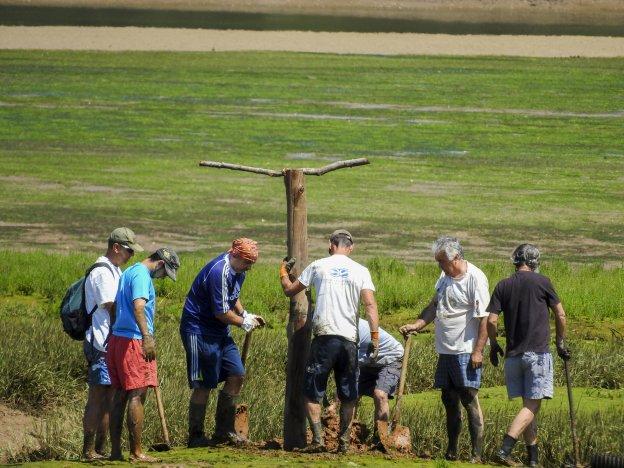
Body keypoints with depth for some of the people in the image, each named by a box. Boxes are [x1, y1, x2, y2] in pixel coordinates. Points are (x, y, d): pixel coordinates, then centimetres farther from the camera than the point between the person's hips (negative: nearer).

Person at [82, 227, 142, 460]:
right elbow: (112, 309, -16)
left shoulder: (115, 271, 18)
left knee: (108, 397, 10)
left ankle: (100, 449, 14)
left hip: (113, 344, 10)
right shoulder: (102, 273, -13)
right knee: (98, 395, -7)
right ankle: (89, 450, -6)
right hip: (101, 344, -10)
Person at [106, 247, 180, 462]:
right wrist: (147, 337, -34)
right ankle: (136, 452, -6)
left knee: (120, 396, 10)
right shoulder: (142, 275, -10)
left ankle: (115, 450, 11)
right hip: (133, 340, -10)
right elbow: (138, 306, -25)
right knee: (137, 396, -7)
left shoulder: (128, 272, 21)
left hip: (117, 338, 10)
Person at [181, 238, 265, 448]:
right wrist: (244, 322, -9)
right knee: (204, 385, -5)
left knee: (237, 374, 5)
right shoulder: (220, 272, -25)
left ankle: (224, 431, 15)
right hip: (199, 331, -10)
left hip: (220, 332, 10)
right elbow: (221, 312, -23)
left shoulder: (237, 271, 6)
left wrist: (245, 314, 8)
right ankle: (195, 437, 4)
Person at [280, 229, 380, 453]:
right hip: (349, 339, 2)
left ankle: (318, 438, -6)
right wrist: (375, 336, -5)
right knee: (348, 395, 12)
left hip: (324, 336, -2)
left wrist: (283, 272, 36)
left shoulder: (318, 266, 6)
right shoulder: (361, 271, 7)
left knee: (312, 392, 5)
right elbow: (370, 304, -4)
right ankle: (344, 441, 10)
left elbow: (289, 290, 16)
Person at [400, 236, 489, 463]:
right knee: (449, 400, 13)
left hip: (465, 352, -9)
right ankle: (451, 451, 22)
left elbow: (484, 317, -16)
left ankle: (477, 455, -6)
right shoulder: (445, 276, 12)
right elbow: (434, 306, 24)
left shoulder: (475, 278, -14)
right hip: (446, 350, 9)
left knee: (470, 400, -8)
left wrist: (478, 351, -19)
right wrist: (416, 325, 10)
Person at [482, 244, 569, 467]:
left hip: (513, 354, 5)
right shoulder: (541, 282, -3)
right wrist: (561, 342, 17)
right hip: (537, 352, -5)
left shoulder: (503, 286, 5)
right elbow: (560, 315, 3)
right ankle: (505, 450, -21)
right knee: (532, 405, -6)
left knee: (529, 405, 14)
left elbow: (491, 320, 0)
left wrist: (493, 345, 15)